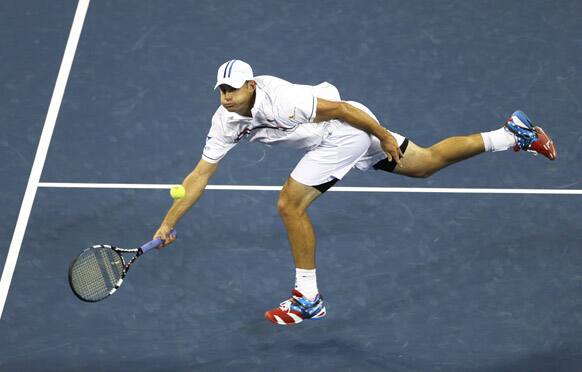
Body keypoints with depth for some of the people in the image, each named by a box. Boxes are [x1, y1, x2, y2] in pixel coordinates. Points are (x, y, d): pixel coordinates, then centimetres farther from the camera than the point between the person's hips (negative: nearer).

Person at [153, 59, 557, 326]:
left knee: (291, 203, -13)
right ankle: (514, 133, 26)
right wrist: (168, 223, -7)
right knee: (425, 163, 17)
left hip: (349, 127, -8)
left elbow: (340, 108, -23)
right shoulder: (226, 121, -6)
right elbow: (201, 174, -3)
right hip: (347, 138, 8)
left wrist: (384, 136, -15)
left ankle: (308, 298, 0)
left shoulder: (279, 98, -30)